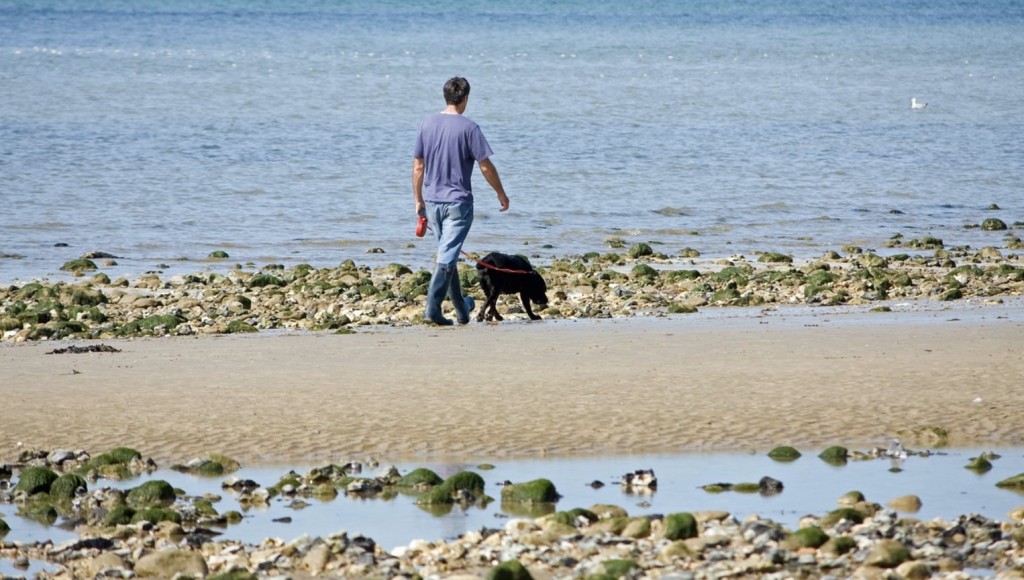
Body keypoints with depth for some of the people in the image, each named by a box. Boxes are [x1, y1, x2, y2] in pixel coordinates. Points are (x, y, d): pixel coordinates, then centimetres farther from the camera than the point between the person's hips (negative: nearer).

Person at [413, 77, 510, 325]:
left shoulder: (427, 124, 3)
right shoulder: (469, 128, -11)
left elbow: (418, 166, 6)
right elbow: (486, 166, -8)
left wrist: (418, 199, 15)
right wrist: (501, 193, 5)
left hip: (432, 201, 5)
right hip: (458, 202, -5)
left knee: (447, 255, 16)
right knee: (447, 256, -7)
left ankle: (461, 309, 26)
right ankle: (432, 308, -18)